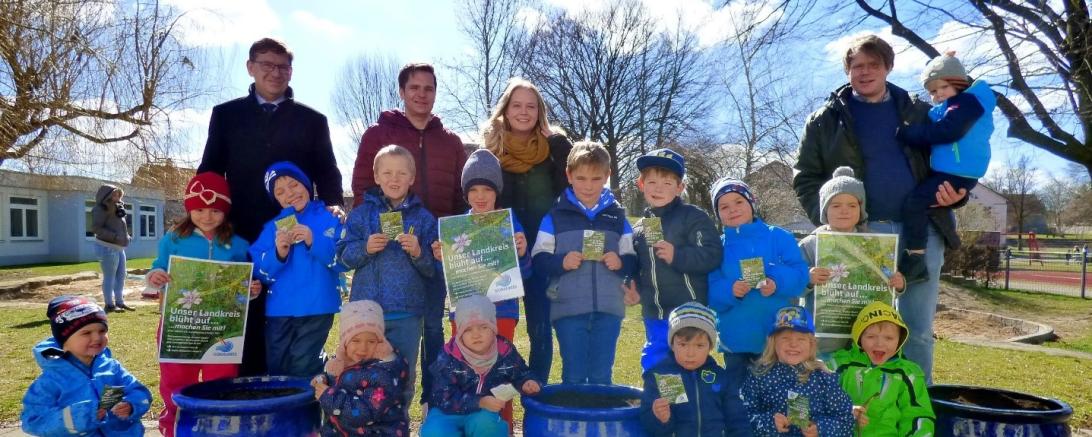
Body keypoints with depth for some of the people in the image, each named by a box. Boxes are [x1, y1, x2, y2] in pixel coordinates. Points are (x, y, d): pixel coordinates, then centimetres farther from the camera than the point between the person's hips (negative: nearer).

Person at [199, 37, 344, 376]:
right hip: (243, 235, 1)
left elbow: (327, 173, 8)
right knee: (246, 324, 4)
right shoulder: (226, 114, 12)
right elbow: (209, 173, 10)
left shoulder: (313, 120, 11)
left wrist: (333, 205, -13)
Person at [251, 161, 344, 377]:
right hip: (278, 310, 4)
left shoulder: (330, 219, 2)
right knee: (276, 371, 11)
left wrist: (314, 242, -20)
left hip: (317, 308, -4)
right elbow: (259, 271, 3)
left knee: (302, 369, -5)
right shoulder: (273, 226, 10)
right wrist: (278, 254, -15)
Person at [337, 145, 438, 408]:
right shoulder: (362, 213, 6)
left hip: (407, 314, 0)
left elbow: (434, 269, 1)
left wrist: (418, 252, -18)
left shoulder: (424, 218, 3)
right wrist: (365, 248, -16)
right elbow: (343, 257, 2)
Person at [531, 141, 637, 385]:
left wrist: (621, 262, -11)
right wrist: (561, 262, -19)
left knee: (601, 377, 11)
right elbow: (539, 259, -2)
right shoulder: (555, 215, 1)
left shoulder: (617, 216, 9)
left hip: (608, 309, 2)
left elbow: (632, 260, 9)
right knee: (573, 377, 7)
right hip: (568, 309, -2)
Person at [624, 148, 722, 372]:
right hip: (655, 316, 6)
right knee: (652, 367, 14)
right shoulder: (639, 228, 14)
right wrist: (634, 288, 7)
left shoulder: (693, 217, -6)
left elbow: (712, 255, -16)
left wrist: (677, 255, -24)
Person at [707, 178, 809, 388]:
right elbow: (709, 292, -4)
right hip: (735, 338, 1)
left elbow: (800, 274, -6)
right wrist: (729, 291, -24)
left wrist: (778, 284, -25)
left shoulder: (779, 237, 0)